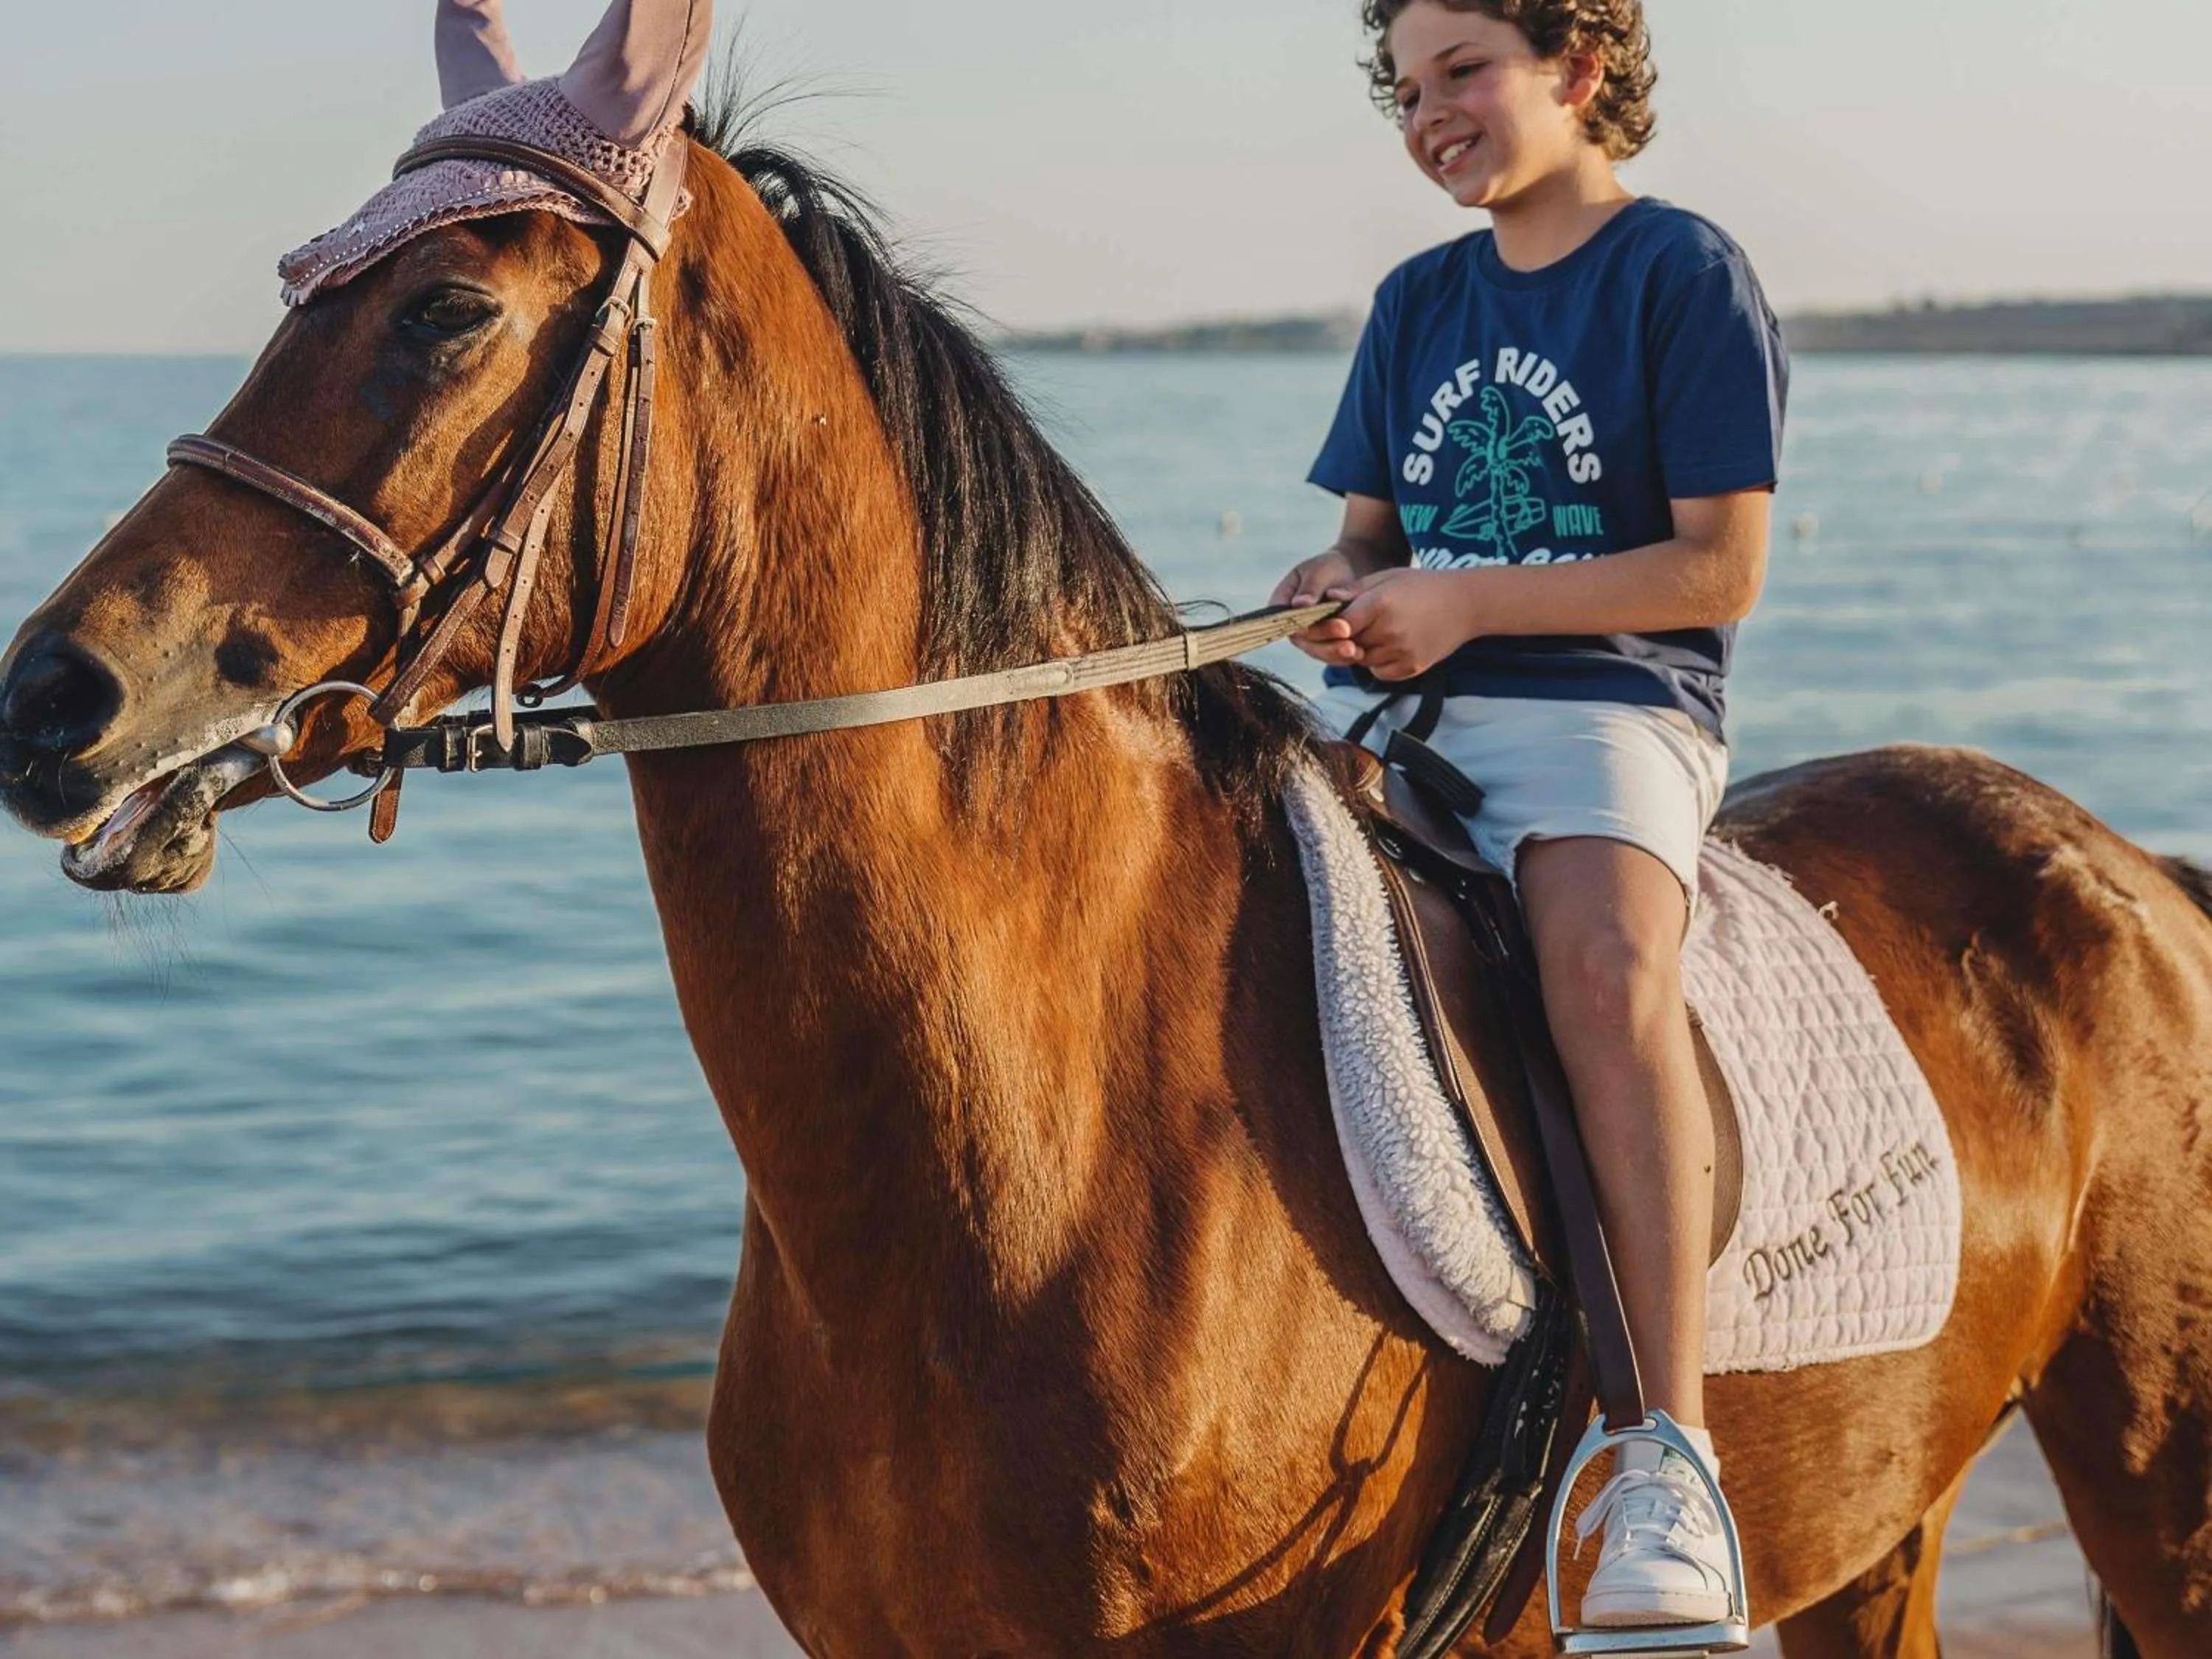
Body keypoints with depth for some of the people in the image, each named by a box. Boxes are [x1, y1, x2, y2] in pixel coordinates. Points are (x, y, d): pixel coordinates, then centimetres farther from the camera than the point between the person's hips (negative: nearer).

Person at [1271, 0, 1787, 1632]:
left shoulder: (1688, 275, 0)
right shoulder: (1418, 303, 19)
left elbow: (1721, 570, -7)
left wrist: (1465, 602, -13)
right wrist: (1341, 581, -3)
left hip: (1608, 705, -6)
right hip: (1387, 706, 7)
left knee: (1608, 966, -36)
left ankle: (1670, 1454, -35)